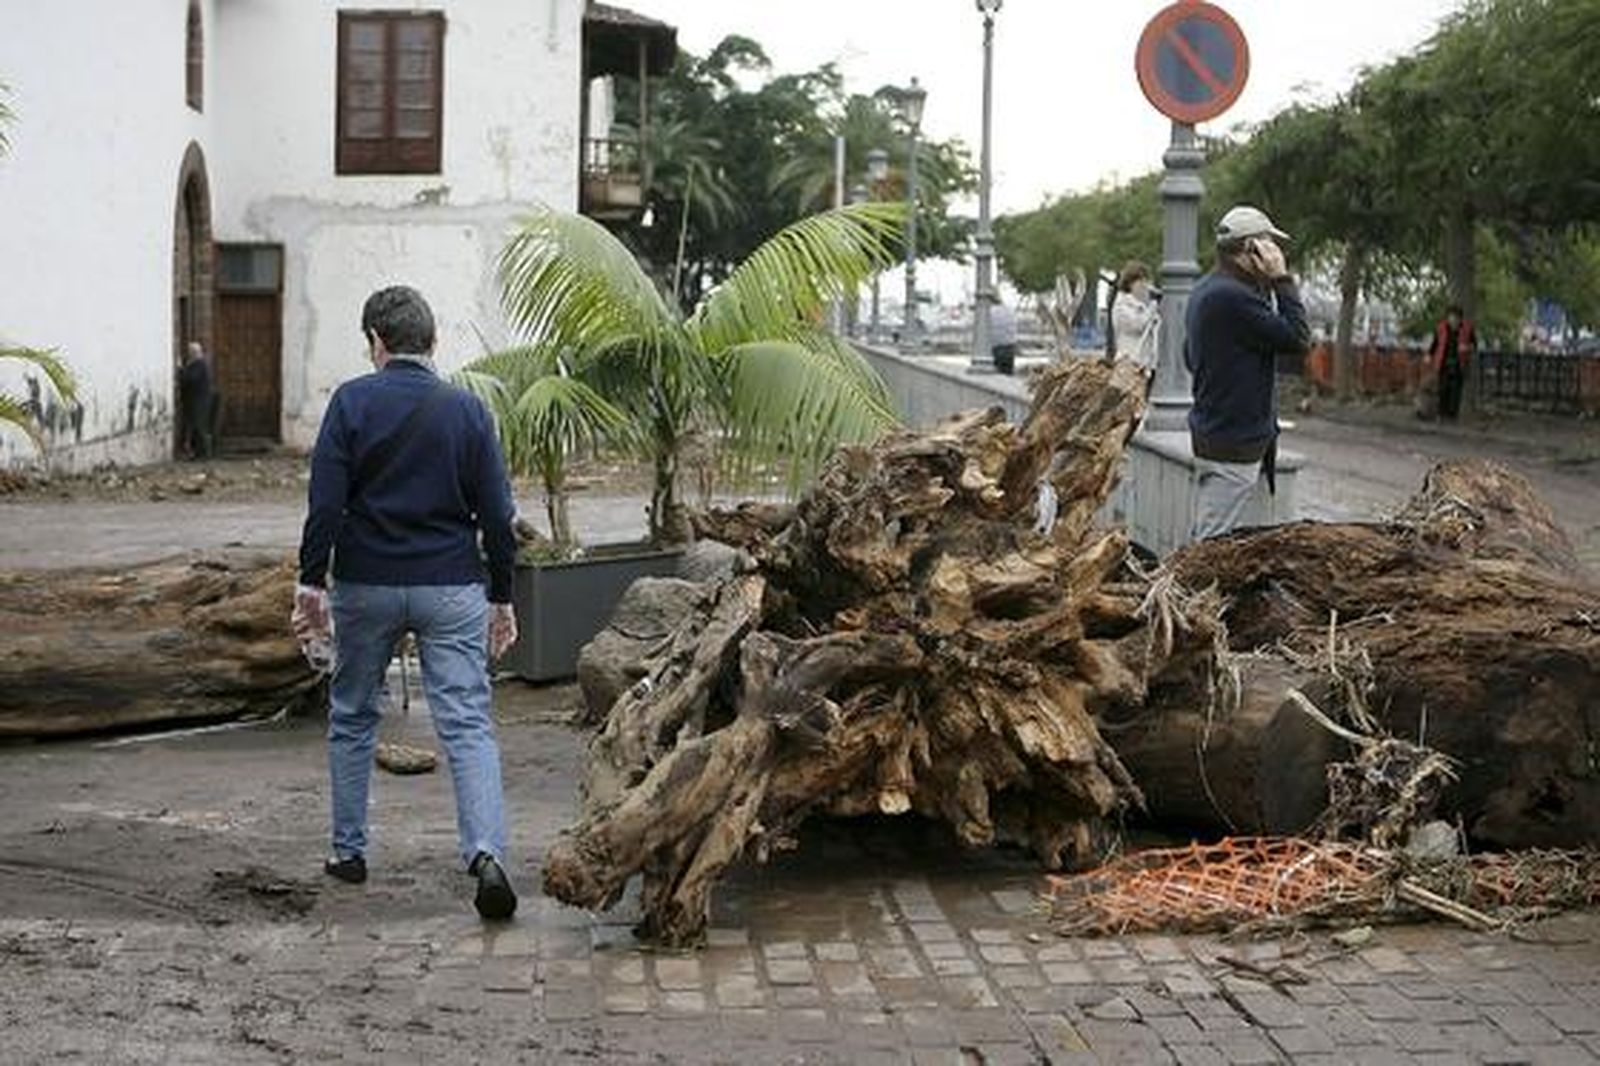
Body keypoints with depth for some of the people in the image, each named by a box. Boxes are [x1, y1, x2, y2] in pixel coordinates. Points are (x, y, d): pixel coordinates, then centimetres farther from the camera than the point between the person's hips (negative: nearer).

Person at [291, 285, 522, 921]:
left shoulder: (352, 403, -3)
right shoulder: (466, 410, 3)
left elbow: (325, 503, -9)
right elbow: (496, 516, 3)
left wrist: (311, 583, -4)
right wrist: (502, 599, 10)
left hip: (366, 586, 0)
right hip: (451, 589, 0)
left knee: (352, 718, 18)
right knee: (468, 724, -4)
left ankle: (349, 852, 24)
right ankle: (486, 853, -22)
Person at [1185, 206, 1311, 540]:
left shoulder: (1205, 290, 13)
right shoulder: (1233, 297, -21)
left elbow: (1190, 356, 24)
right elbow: (1297, 337, -19)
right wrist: (1282, 279, -13)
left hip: (1211, 434, 10)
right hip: (1233, 444, -10)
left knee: (1206, 539, 14)